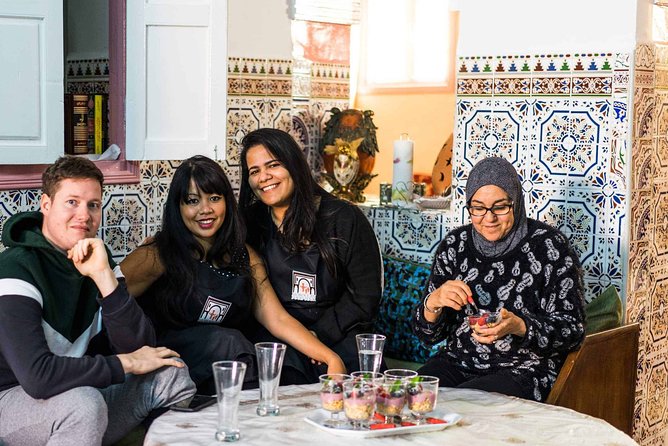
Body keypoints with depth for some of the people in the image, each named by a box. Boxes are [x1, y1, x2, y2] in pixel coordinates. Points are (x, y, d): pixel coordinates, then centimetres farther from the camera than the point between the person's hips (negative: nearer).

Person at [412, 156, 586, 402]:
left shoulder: (549, 245, -5)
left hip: (523, 370, -4)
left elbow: (572, 329, -6)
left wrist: (518, 327, -22)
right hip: (457, 362, 5)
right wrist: (434, 303, -14)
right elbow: (428, 333, 9)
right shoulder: (455, 244, 7)